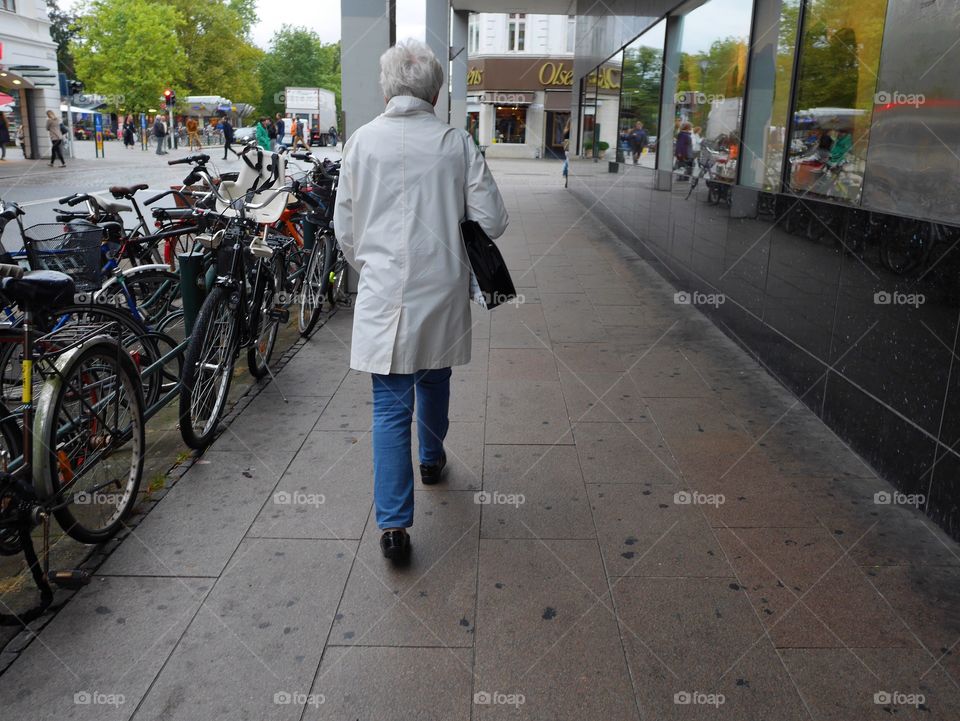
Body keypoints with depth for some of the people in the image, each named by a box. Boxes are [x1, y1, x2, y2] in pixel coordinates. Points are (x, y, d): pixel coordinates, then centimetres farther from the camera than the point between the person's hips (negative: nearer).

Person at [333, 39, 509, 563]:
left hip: (384, 292, -1)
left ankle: (394, 524, -1)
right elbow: (491, 221, -4)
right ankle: (432, 459, 47)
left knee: (391, 406, 2)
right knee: (434, 381, 24)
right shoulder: (456, 142, -4)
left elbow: (345, 229, 3)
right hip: (443, 289, 1)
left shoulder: (362, 141, -3)